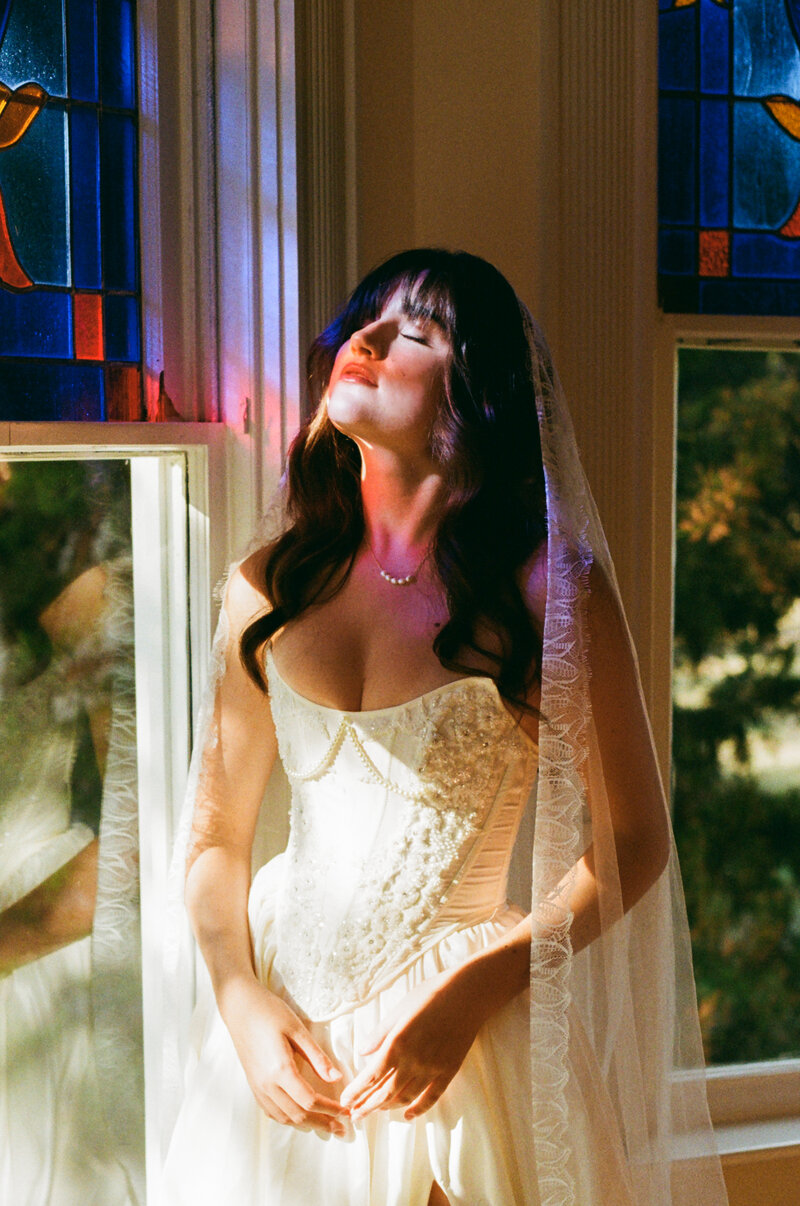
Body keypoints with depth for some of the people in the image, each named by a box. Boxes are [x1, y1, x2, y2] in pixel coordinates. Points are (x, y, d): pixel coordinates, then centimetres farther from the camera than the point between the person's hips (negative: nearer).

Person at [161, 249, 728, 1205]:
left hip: (457, 1025, -3)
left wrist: (472, 994, -15)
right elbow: (214, 832, 4)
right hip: (279, 1011, 3)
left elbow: (632, 843, -7)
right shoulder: (271, 586, -2)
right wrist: (243, 1002, -10)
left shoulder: (548, 589, -12)